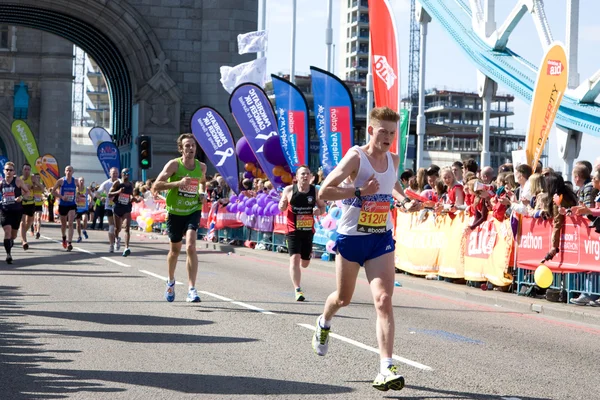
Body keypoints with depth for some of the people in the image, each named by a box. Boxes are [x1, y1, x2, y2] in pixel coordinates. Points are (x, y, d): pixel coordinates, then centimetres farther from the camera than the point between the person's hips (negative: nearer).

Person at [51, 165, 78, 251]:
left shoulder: (75, 181, 0)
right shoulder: (61, 181, -6)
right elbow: (53, 191, -2)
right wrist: (61, 197, -15)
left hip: (72, 205, 0)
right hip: (62, 205, 0)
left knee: (70, 223, -14)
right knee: (63, 224, 15)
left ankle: (69, 243, -18)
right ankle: (64, 238, 43)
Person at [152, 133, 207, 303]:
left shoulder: (202, 167, 2)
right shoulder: (174, 164, -11)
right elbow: (156, 186, -18)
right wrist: (178, 183, -29)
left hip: (193, 210, 1)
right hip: (175, 212, -1)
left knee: (191, 246, -19)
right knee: (175, 249, 14)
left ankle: (192, 289, -19)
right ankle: (171, 281, 43)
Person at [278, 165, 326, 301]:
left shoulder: (315, 191, -1)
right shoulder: (289, 190, -4)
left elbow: (322, 206, 10)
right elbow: (281, 208, 6)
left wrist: (319, 211, -13)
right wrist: (282, 205, -18)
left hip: (308, 230, 3)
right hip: (293, 230, -2)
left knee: (305, 263, 13)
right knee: (295, 258, -16)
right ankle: (297, 290, -14)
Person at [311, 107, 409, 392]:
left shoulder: (394, 160, 3)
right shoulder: (355, 157, -15)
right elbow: (324, 192, -18)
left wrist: (402, 198, 6)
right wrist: (360, 191, -26)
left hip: (381, 239, 3)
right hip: (351, 237, -3)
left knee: (384, 300, -13)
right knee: (344, 298, 16)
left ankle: (386, 368, -17)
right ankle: (324, 323, 53)